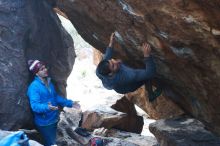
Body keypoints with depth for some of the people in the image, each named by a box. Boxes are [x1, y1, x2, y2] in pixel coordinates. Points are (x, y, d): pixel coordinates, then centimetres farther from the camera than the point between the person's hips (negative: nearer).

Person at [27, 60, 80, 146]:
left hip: (54, 120, 8)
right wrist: (47, 107, -46)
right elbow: (35, 106, -27)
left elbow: (56, 97, 16)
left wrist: (70, 103, 8)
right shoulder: (34, 86, -20)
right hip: (44, 123, -8)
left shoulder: (49, 82, 7)